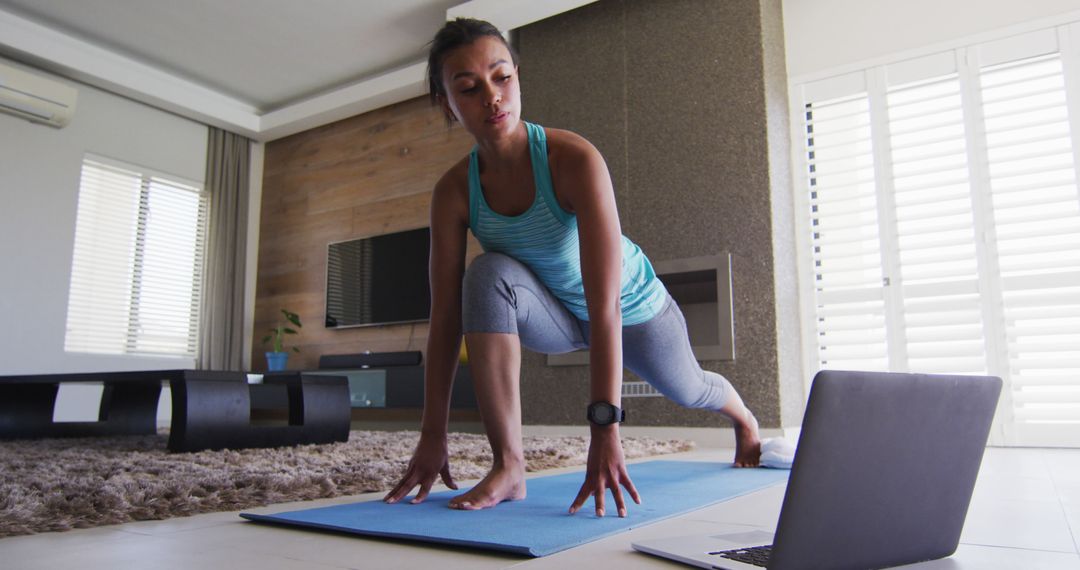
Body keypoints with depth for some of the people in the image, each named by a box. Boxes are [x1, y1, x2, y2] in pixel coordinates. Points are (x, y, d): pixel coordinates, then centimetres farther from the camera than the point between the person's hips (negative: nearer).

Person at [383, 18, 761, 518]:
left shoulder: (574, 159, -35)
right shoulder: (453, 192, -22)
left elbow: (606, 305, -40)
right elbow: (445, 317, -21)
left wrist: (605, 428, -44)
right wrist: (432, 436, -21)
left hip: (633, 308, -1)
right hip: (557, 313, 2)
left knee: (687, 389, 23)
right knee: (489, 276, -31)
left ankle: (745, 419, 64)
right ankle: (508, 467, -24)